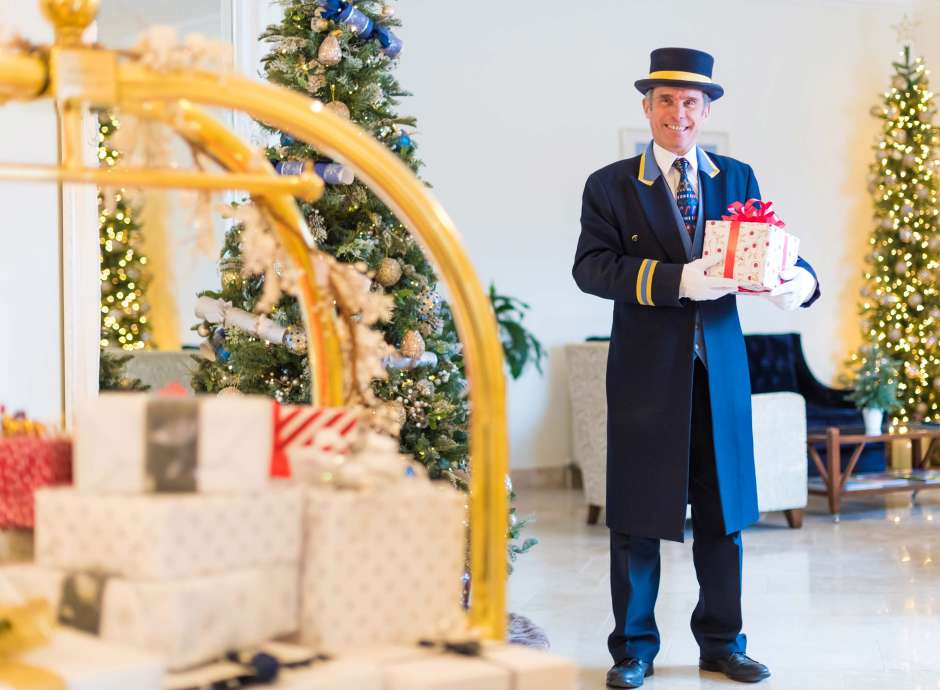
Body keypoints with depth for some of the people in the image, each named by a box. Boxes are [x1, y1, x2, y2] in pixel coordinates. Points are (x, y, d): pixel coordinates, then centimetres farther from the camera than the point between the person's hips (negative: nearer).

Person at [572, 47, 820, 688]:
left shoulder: (737, 178, 11)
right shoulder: (610, 186, 1)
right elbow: (591, 267, -11)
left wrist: (799, 278, -18)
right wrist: (675, 281, -24)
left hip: (721, 367, 3)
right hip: (647, 370, -3)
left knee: (723, 512, 9)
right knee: (639, 515, 4)